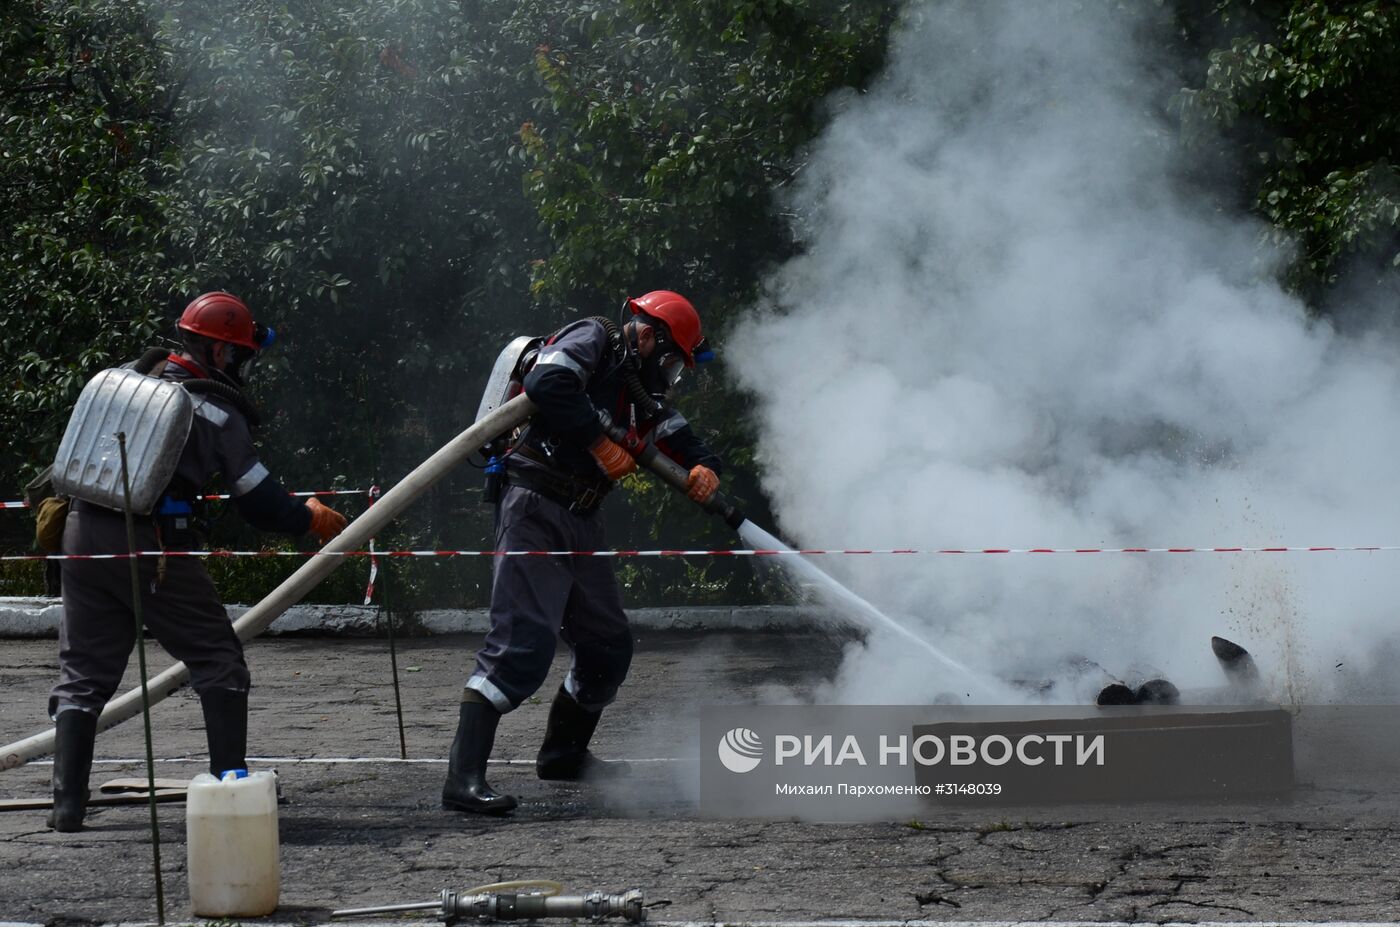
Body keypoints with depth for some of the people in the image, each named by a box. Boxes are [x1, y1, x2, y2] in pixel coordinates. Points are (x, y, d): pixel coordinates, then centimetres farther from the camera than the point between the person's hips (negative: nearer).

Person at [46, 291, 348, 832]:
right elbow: (260, 503, 0)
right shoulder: (219, 413, -4)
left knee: (83, 673, 11)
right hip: (153, 548, -5)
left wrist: (53, 502, 35)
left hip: (85, 537, 5)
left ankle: (67, 803, 3)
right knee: (217, 660, 10)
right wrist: (312, 519, 16)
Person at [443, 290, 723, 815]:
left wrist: (704, 470, -2)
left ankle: (563, 753, 38)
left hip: (581, 524, 10)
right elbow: (546, 383, -22)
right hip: (535, 511, -10)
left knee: (608, 644, 17)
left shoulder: (641, 396, 21)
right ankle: (464, 776, -25)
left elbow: (684, 442, 21)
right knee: (523, 642, -20)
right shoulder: (595, 342, -4)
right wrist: (599, 442, -17)